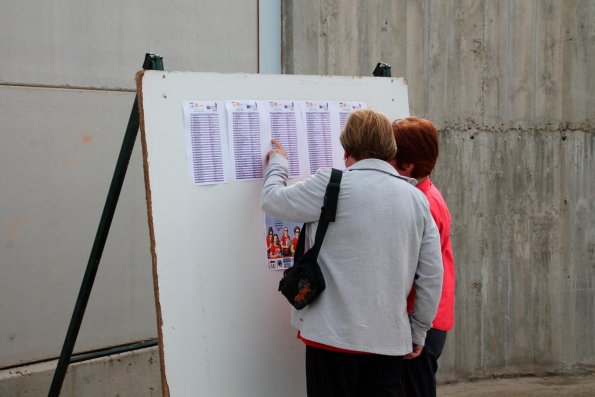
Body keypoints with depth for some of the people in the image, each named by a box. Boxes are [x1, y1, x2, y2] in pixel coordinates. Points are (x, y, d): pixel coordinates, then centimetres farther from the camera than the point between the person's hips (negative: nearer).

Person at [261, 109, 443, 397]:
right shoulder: (417, 198, 5)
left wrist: (277, 163, 25)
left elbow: (272, 200, 5)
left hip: (335, 334, -4)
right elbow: (432, 275, 5)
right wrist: (418, 331, 15)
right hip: (391, 339, 4)